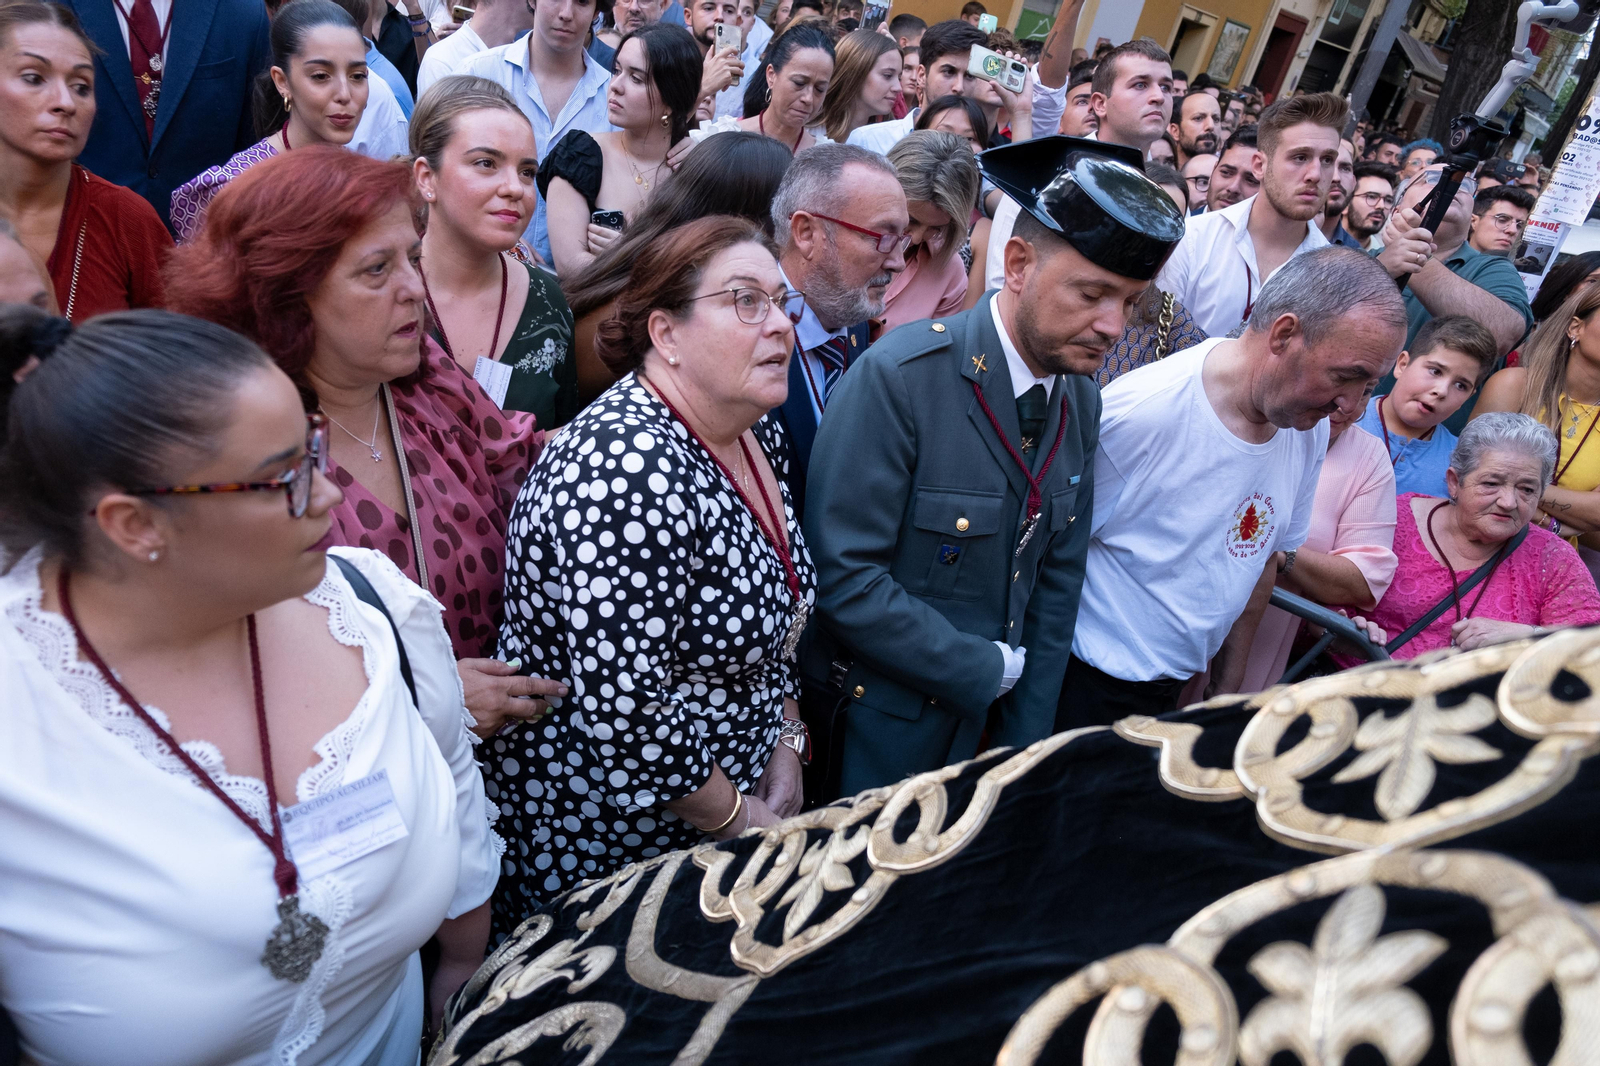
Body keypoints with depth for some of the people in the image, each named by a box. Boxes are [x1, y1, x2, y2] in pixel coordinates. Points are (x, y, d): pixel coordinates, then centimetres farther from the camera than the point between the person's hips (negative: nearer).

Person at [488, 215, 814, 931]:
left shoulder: (758, 436, 0)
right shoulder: (631, 469, -29)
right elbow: (624, 711, -31)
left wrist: (784, 748, 2)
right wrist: (740, 819, -17)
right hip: (595, 846, -8)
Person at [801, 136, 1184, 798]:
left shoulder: (1081, 401, 0)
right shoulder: (900, 377, -23)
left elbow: (1057, 579, 5)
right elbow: (843, 575, -25)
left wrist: (1025, 743, 4)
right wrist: (987, 669, -16)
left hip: (982, 720, 6)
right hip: (873, 728, -6)